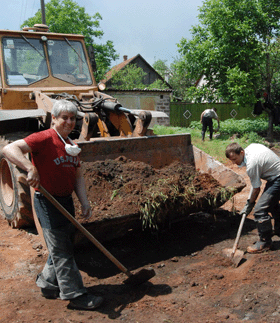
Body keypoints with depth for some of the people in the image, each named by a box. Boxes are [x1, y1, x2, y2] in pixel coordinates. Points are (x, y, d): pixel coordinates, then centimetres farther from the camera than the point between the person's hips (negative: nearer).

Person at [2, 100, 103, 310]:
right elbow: (9, 149, -24)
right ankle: (75, 295, 11)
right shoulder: (44, 139, -14)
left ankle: (48, 284, 38)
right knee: (62, 251, 0)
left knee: (63, 246, 19)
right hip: (47, 202, -9)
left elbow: (78, 176, 12)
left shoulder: (71, 146, 11)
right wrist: (31, 168, -37)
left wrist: (85, 202, 2)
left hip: (66, 201, 9)